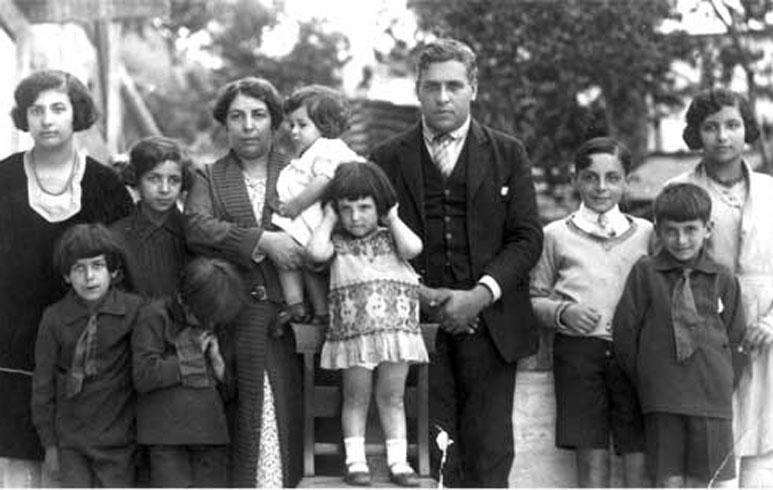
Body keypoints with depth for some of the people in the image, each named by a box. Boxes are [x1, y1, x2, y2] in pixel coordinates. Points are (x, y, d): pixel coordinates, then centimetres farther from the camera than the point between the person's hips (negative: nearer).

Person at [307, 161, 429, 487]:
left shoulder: (390, 238, 9)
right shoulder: (338, 243, 6)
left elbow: (413, 248, -12)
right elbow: (316, 252, -16)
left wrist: (392, 219, 1)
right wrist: (329, 220, -1)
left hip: (396, 329, 1)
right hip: (353, 333, -1)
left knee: (391, 397, 7)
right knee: (356, 397, 5)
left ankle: (398, 461, 11)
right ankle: (355, 461, 11)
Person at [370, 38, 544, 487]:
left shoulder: (508, 154, 9)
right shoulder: (388, 159, 10)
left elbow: (527, 238, 3)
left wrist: (480, 294, -10)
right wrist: (415, 293, -9)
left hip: (490, 327, 0)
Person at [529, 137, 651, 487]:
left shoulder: (646, 233, 12)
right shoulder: (556, 235, 10)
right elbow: (534, 299, 12)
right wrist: (563, 312, -7)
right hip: (578, 352, -1)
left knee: (639, 458, -4)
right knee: (592, 459, -3)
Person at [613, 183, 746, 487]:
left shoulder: (723, 280, 4)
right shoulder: (645, 273, 0)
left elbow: (736, 340, 10)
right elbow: (624, 331, 2)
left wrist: (721, 386, 4)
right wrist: (645, 381, 6)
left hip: (711, 399, 1)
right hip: (661, 402, -1)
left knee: (701, 481, 4)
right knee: (669, 481, 0)